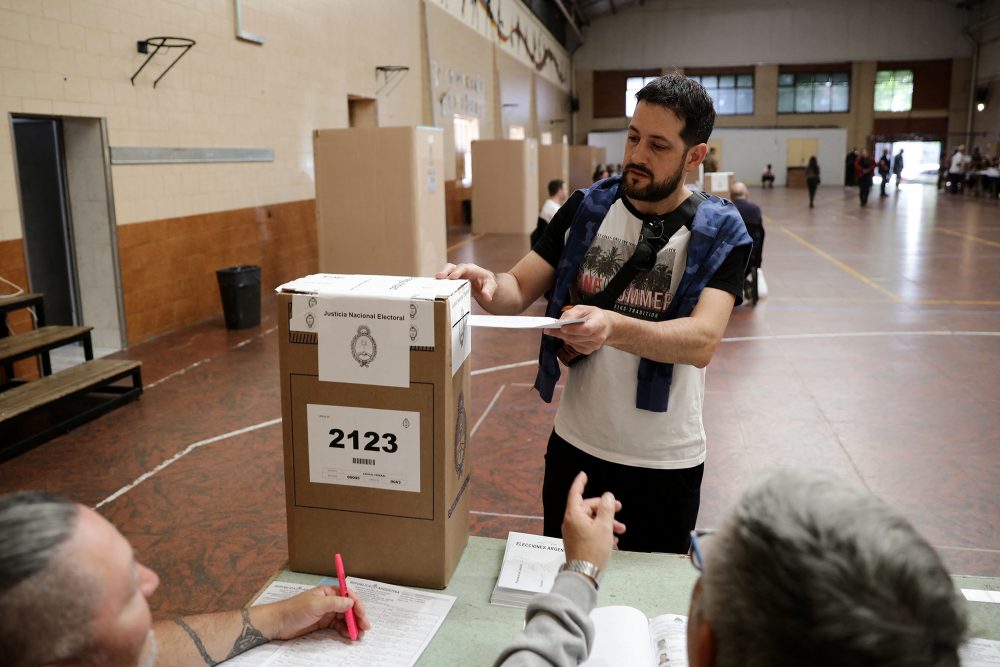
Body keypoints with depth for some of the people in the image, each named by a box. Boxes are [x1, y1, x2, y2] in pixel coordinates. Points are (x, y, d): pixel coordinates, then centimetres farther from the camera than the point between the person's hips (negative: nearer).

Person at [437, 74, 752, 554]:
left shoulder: (719, 232, -11)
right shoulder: (586, 209, -2)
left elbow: (702, 341, -24)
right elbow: (519, 290, -3)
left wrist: (613, 327, -42)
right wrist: (486, 283, -27)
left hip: (663, 463, -2)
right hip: (574, 445, 3)